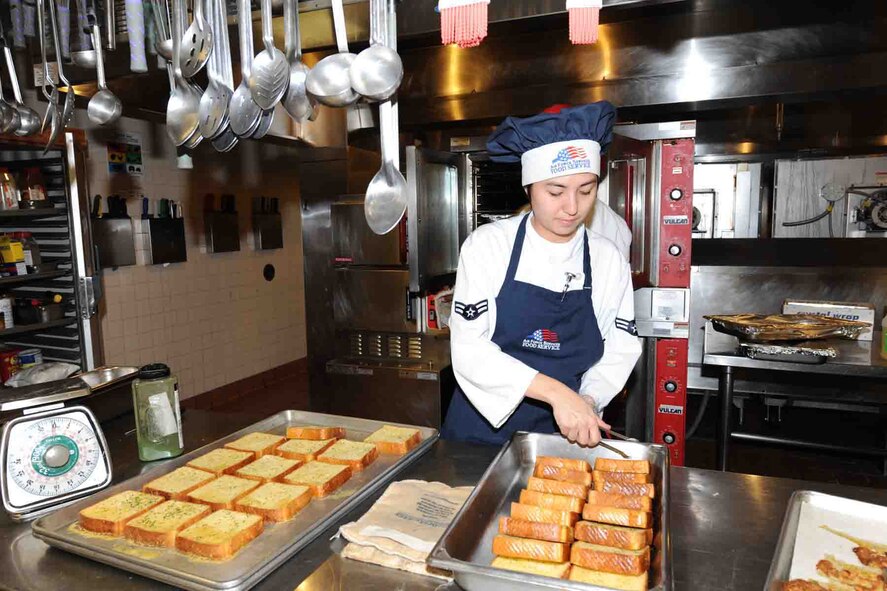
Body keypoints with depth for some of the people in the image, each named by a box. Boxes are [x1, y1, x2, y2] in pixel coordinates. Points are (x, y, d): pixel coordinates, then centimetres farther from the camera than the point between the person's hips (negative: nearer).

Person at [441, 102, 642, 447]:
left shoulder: (610, 260, -5)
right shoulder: (487, 246, -14)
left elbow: (619, 350, 0)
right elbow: (468, 349, -19)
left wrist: (587, 401, -18)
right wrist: (556, 391, -28)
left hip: (565, 434, 2)